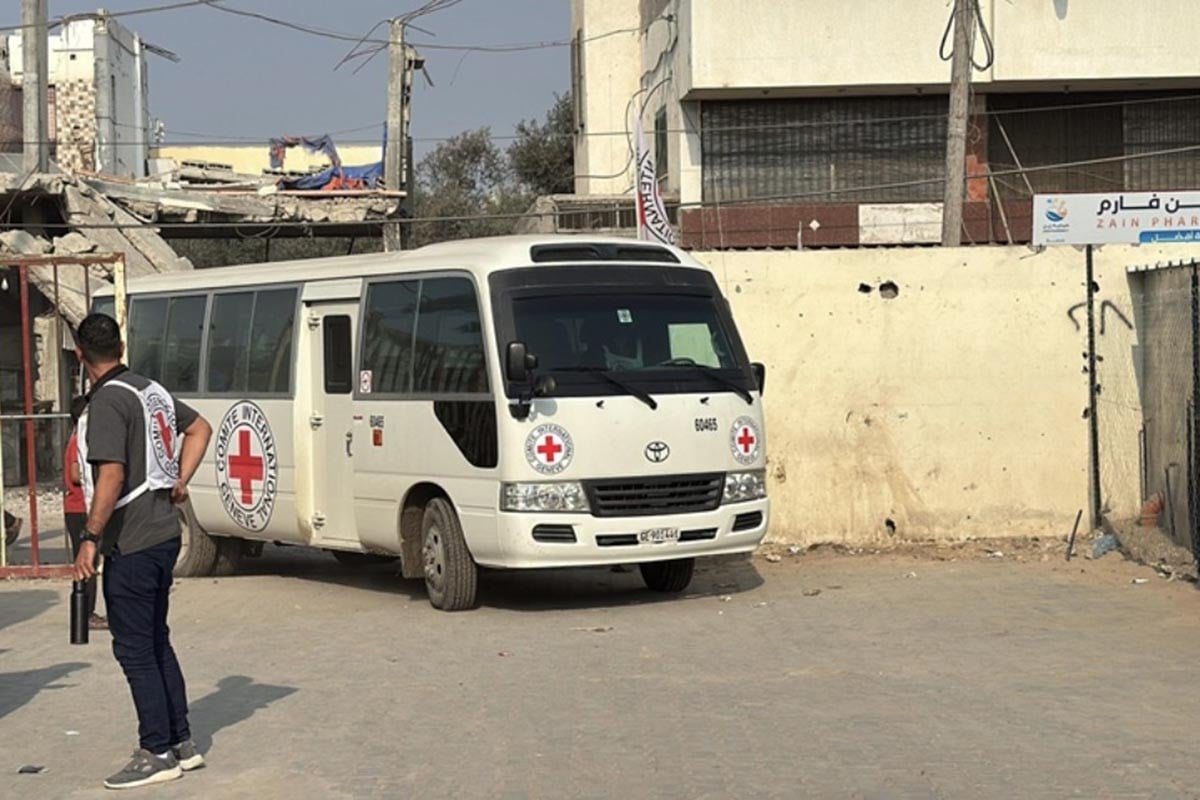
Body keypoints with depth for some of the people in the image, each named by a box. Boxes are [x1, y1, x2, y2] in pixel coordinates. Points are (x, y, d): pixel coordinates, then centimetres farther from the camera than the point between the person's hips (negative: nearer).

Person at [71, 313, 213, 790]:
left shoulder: (107, 401, -16)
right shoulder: (151, 390, 11)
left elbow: (112, 476, -23)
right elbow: (199, 428, 25)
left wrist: (90, 539, -19)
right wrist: (180, 482, 19)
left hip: (130, 544, -9)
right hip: (163, 534, 9)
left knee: (134, 649, -1)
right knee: (156, 642, 17)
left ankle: (158, 755, 3)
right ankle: (182, 744, 22)